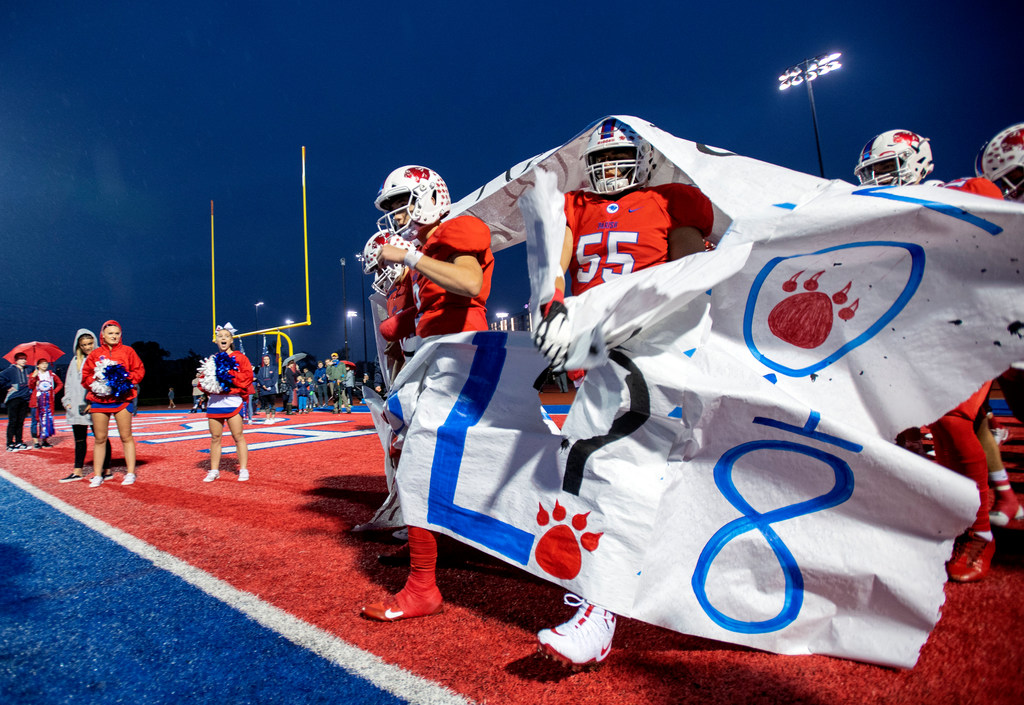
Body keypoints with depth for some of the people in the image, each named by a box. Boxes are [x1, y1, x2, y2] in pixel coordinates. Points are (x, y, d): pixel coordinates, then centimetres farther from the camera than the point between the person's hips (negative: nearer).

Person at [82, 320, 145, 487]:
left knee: (126, 437, 0)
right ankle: (97, 475, 15)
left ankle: (130, 473, 6)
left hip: (121, 399, -2)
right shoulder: (95, 354, 10)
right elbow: (85, 376, 10)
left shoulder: (127, 351, 6)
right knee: (99, 438, 6)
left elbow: (139, 370, 4)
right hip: (99, 400, 2)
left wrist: (126, 378, -12)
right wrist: (96, 380, -8)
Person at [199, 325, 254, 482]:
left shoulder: (240, 357, 4)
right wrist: (207, 381, -5)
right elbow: (202, 379, 16)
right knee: (215, 438, 7)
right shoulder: (211, 359, 16)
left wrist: (229, 374, -15)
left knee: (238, 436, -4)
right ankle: (214, 470, 17)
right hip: (214, 402, 4)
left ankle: (243, 469, 2)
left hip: (233, 401, -4)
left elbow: (247, 377, -6)